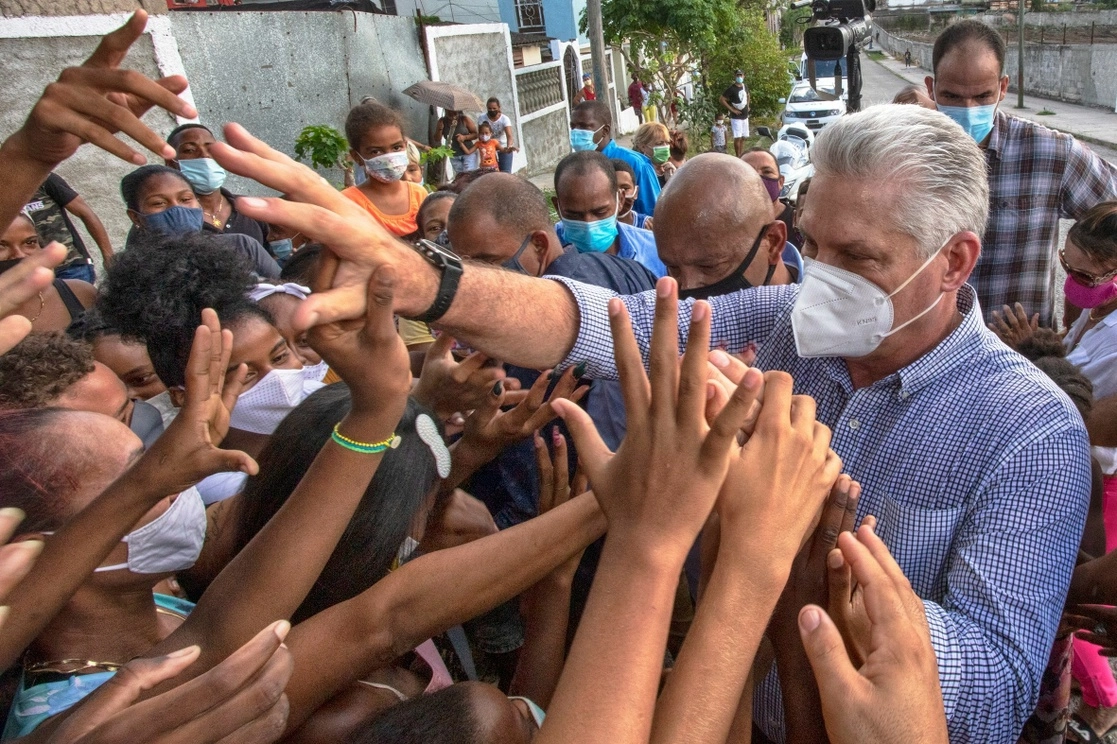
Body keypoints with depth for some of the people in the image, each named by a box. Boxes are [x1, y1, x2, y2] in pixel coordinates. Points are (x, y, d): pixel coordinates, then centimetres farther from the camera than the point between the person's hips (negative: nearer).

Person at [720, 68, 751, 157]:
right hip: (736, 117, -7)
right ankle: (738, 157, -3)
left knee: (743, 137, 11)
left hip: (745, 116, 7)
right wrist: (732, 109, -15)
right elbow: (722, 100, -16)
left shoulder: (745, 87, 9)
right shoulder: (731, 89, -12)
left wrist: (747, 106, 15)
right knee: (737, 138, -11)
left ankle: (742, 156, 20)